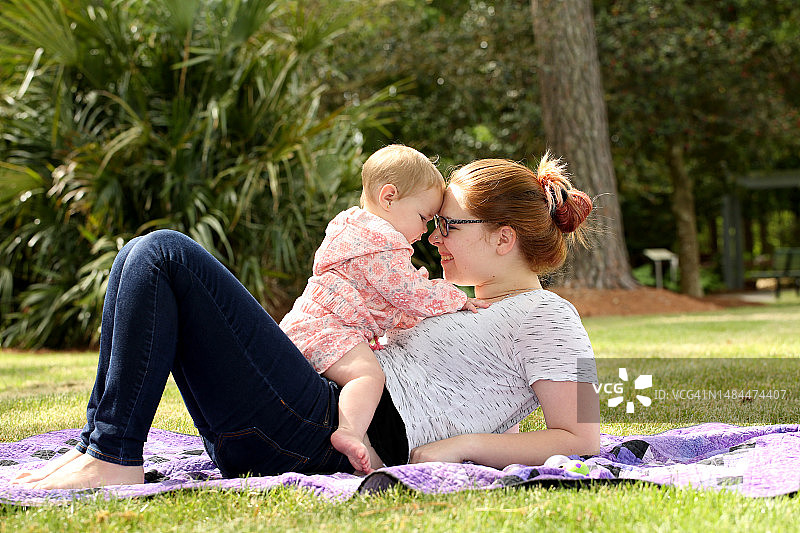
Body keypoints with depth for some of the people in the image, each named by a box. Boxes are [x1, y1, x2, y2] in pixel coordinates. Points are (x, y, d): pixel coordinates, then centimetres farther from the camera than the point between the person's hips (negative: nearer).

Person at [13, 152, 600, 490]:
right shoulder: (469, 304, 28)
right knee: (145, 257, 9)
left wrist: (460, 446, -14)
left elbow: (582, 440, -10)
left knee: (164, 254, -15)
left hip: (327, 442, -10)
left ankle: (115, 457, -16)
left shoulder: (546, 316, 0)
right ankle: (101, 445, -3)